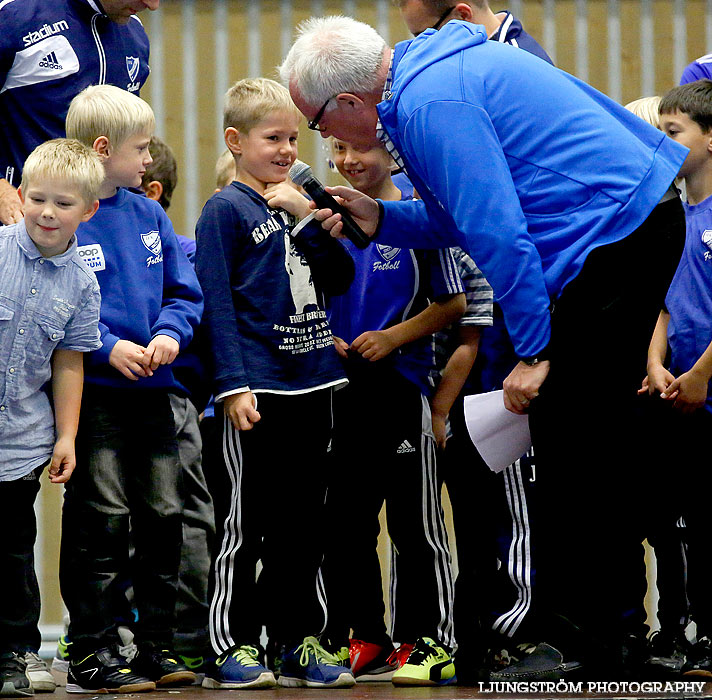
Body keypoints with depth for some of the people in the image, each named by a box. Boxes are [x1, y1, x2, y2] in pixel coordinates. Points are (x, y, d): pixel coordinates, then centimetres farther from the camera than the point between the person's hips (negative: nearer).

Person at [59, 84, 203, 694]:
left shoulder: (149, 215, 10)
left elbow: (184, 291, 14)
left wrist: (171, 332, -7)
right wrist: (108, 347, -19)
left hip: (151, 389, 6)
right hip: (93, 392, -6)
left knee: (164, 516, 8)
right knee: (102, 519, -6)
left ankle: (157, 644, 18)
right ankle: (93, 654, 0)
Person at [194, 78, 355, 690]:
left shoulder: (297, 204, 15)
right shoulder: (226, 210, -4)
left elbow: (340, 278, 9)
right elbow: (218, 301, -9)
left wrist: (306, 218, -3)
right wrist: (233, 384, -16)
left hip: (312, 385, 6)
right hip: (256, 389, -6)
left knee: (302, 525, 10)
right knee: (244, 524, -3)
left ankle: (299, 640, 16)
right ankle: (232, 647, 0)